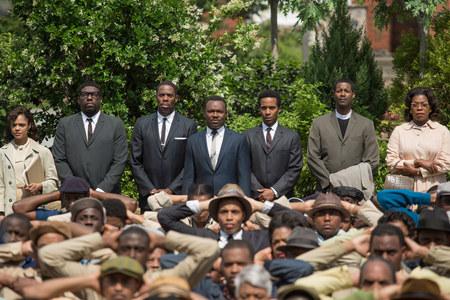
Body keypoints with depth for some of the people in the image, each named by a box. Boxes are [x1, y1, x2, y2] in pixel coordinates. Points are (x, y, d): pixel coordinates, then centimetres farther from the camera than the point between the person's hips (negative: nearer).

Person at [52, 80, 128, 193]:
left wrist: (102, 190, -9)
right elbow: (59, 160, 5)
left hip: (107, 193, -1)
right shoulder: (65, 124, 10)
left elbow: (119, 161, 2)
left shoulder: (116, 124, 7)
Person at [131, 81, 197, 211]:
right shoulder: (142, 124, 9)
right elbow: (135, 162, 6)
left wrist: (172, 189, -9)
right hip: (148, 196, 1)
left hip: (178, 195, -1)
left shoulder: (189, 126, 3)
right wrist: (150, 189, -4)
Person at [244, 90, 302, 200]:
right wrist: (260, 193, -8)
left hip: (282, 196, 0)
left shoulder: (292, 137, 8)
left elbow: (294, 169, 2)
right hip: (255, 198, 0)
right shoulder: (249, 136, 9)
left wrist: (274, 191, -9)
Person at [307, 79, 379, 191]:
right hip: (327, 188, 0)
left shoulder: (366, 125, 9)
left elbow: (371, 161, 5)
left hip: (356, 190, 0)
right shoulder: (319, 123, 9)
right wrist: (330, 182, -7)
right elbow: (313, 158, 4)